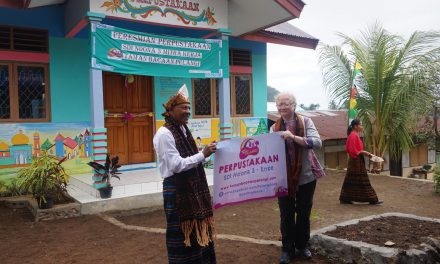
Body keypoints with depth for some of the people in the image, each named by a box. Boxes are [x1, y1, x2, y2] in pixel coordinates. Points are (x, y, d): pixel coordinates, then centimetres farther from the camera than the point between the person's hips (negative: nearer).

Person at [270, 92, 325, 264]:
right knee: (286, 214, 7)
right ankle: (287, 248, 23)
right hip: (284, 178, 1)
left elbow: (317, 143, -17)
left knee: (304, 213, 13)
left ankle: (302, 245, 31)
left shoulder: (305, 122, -5)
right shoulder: (274, 128, 2)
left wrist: (294, 137, -28)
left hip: (306, 176, -1)